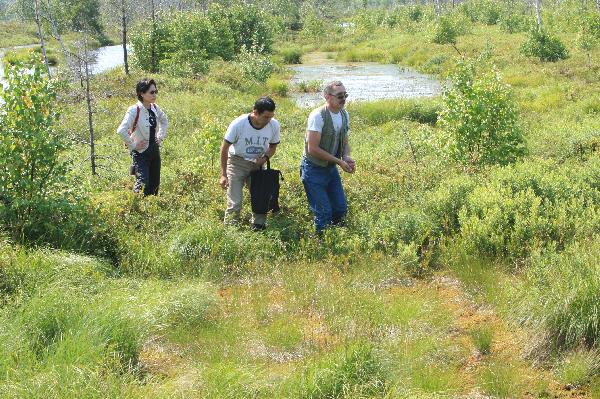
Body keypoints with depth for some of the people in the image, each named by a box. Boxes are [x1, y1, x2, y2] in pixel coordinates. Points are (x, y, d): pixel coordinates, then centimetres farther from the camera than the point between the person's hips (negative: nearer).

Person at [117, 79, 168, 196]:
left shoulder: (154, 108, 3)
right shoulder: (134, 110, -19)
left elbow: (164, 120, 25)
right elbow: (121, 131, -29)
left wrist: (160, 137, 14)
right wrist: (132, 145, -20)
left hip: (155, 150, 7)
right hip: (141, 152, -7)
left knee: (155, 184, 10)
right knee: (143, 184, -15)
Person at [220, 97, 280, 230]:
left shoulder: (274, 125, -13)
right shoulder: (238, 124, -23)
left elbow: (273, 146, 6)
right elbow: (224, 148, -12)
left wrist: (265, 158, -16)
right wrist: (223, 174, -14)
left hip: (258, 164, 4)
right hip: (237, 163, -3)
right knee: (235, 203, -8)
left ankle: (258, 228, 17)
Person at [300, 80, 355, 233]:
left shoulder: (344, 115, 3)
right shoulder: (318, 116, -22)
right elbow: (313, 149, -24)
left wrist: (347, 157, -8)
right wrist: (339, 161, -21)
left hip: (331, 168, 8)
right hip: (314, 169, -8)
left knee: (341, 209, 10)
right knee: (324, 214, -7)